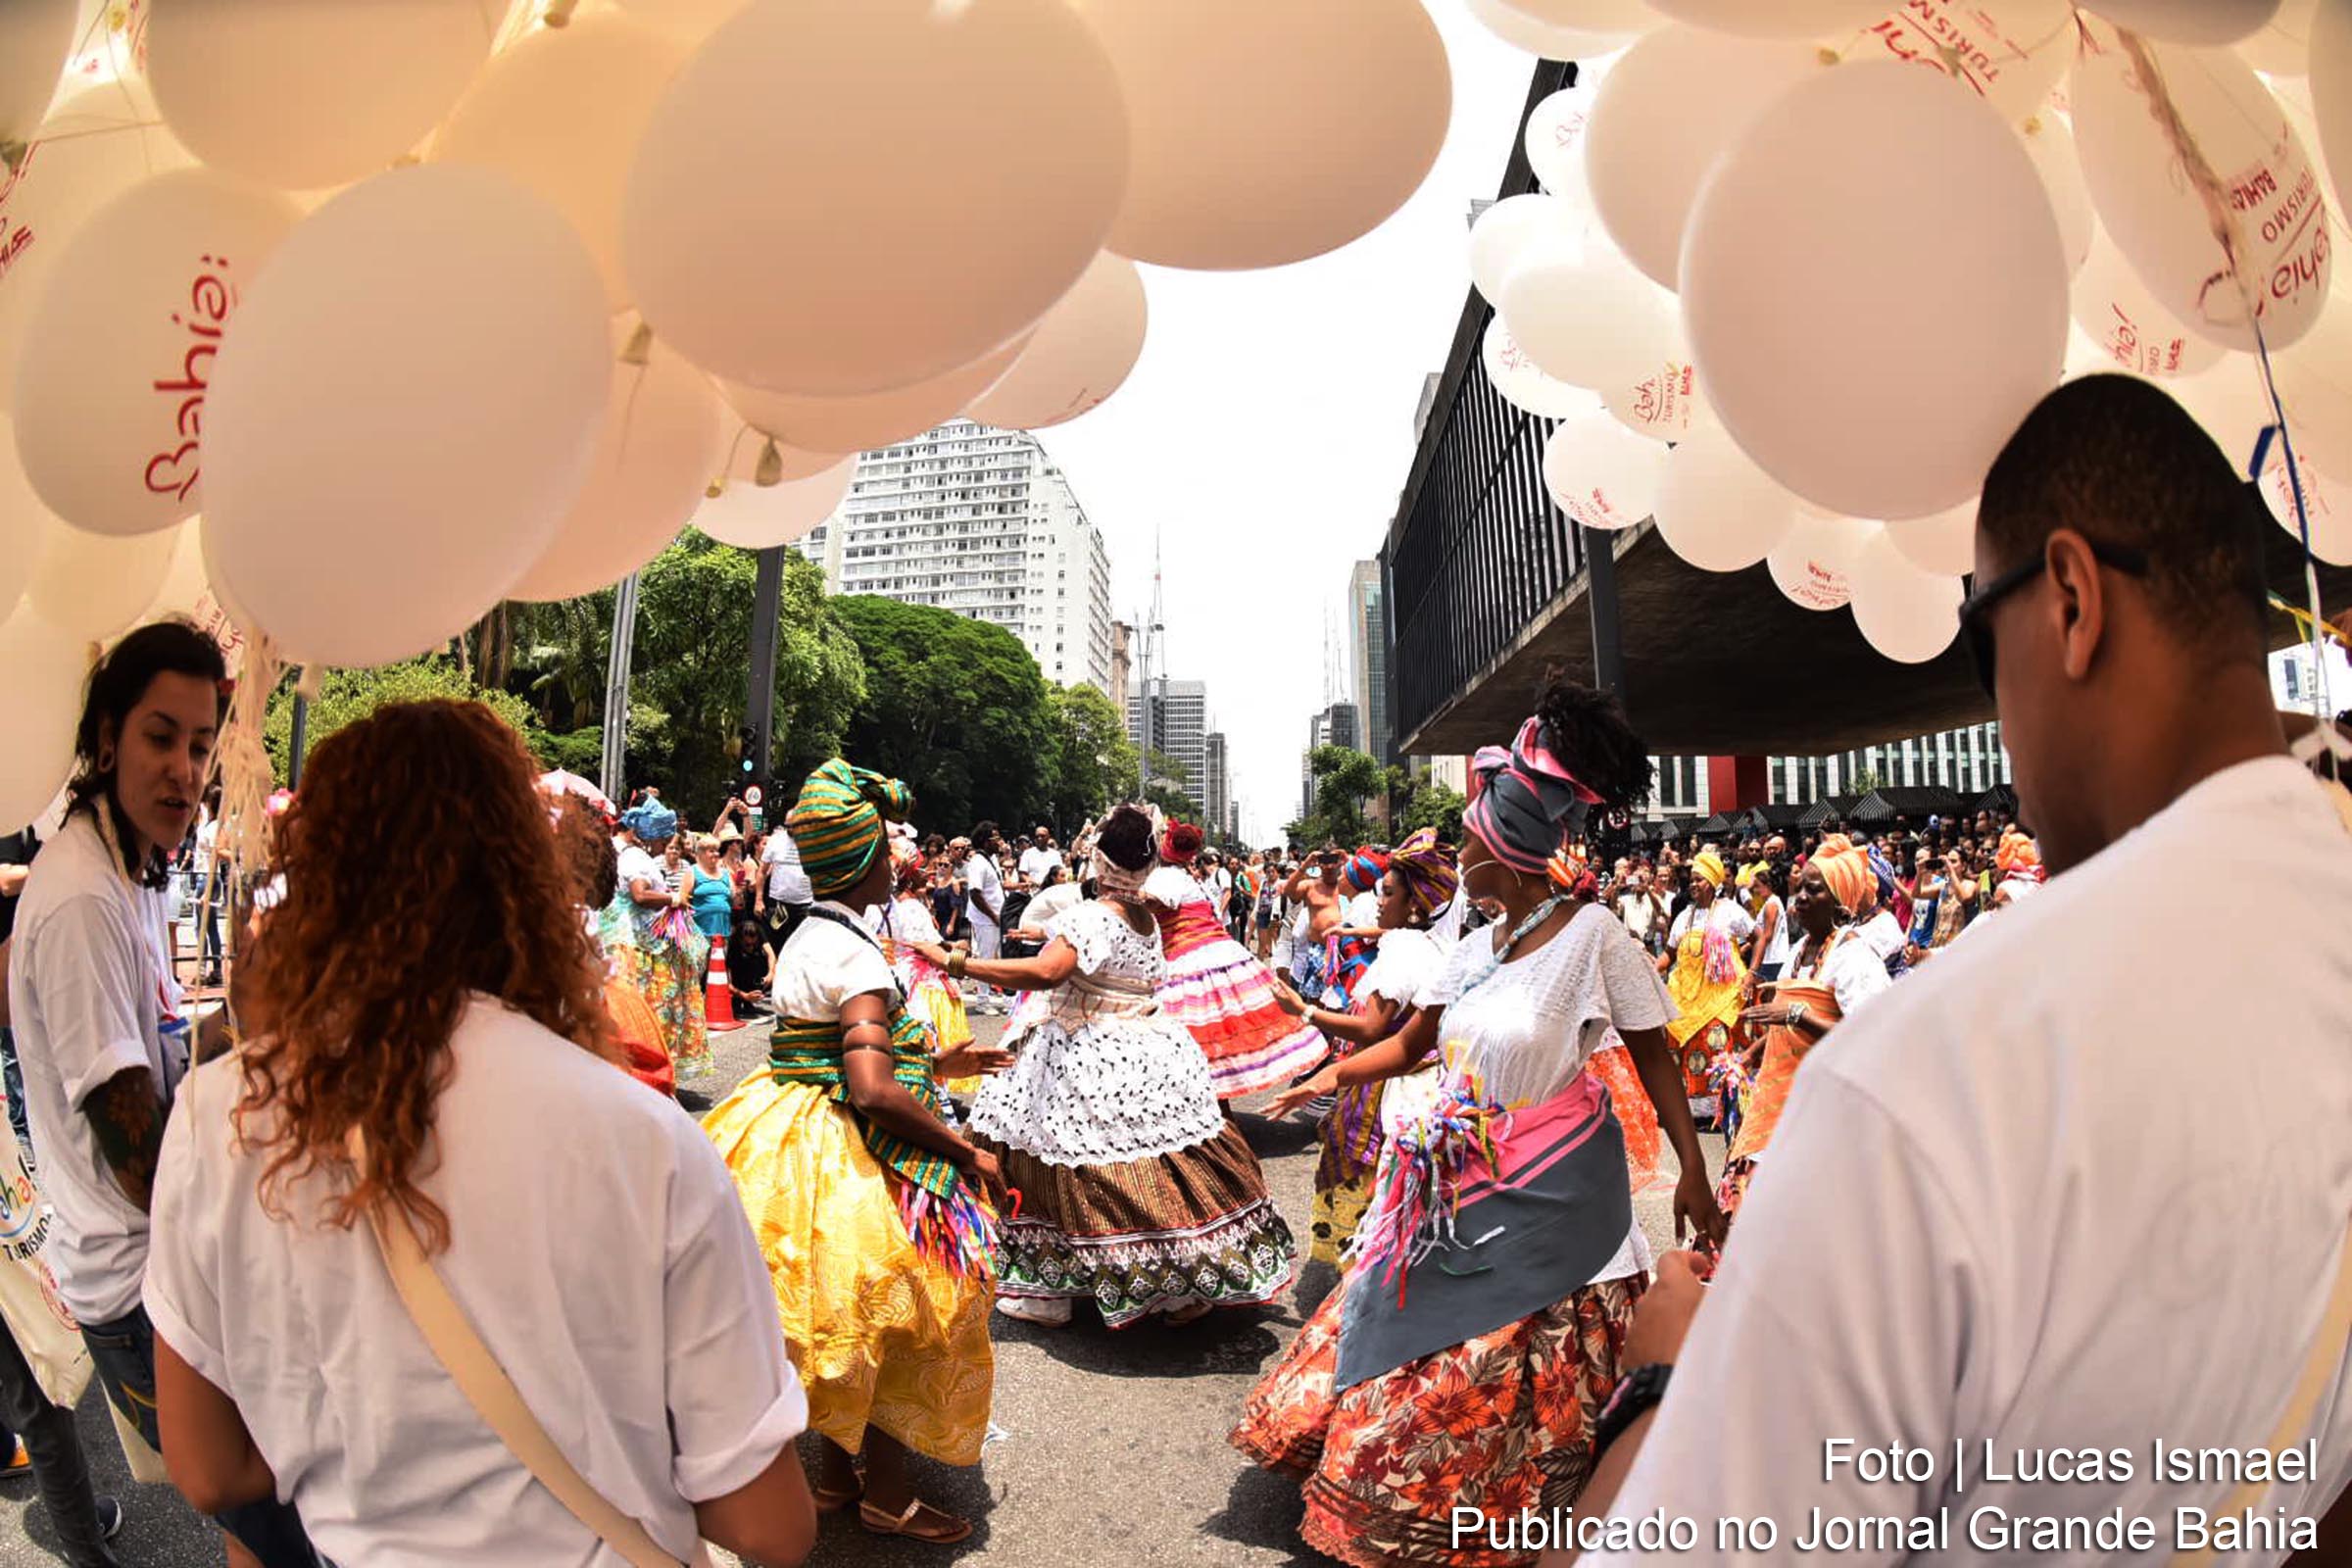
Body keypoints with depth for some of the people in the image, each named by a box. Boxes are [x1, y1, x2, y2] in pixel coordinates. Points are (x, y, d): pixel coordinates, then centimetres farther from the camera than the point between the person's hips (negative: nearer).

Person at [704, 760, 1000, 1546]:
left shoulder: (804, 937, 8)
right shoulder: (854, 953, -22)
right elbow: (873, 1091, -29)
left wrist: (931, 1062, 21)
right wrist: (968, 1152, -20)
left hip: (802, 1135, 9)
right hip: (851, 1156, -9)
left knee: (851, 1319, 21)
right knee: (889, 1312, 6)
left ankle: (837, 1473, 36)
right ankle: (887, 1495, 22)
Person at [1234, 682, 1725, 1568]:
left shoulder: (1593, 934, -15)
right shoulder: (1474, 949, 3)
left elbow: (1654, 1057, -9)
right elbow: (1412, 1043, 13)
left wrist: (1693, 1172, -11)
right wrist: (1331, 1076, 4)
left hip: (1549, 1196, -6)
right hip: (1461, 1186, 6)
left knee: (1500, 1381, 5)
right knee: (1403, 1345, 16)